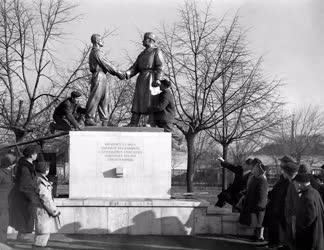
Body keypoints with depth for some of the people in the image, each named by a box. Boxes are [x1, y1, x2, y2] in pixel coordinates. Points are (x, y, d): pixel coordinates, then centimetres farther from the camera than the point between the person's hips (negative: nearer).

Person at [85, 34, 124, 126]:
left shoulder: (96, 52, 23)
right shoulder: (96, 52, -9)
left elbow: (106, 65, 21)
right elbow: (106, 64, -12)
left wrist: (117, 74, 15)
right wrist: (118, 73, -8)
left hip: (102, 78, 10)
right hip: (99, 77, -10)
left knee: (104, 100, 8)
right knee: (95, 98, -9)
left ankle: (104, 121, 9)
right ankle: (89, 119, -7)